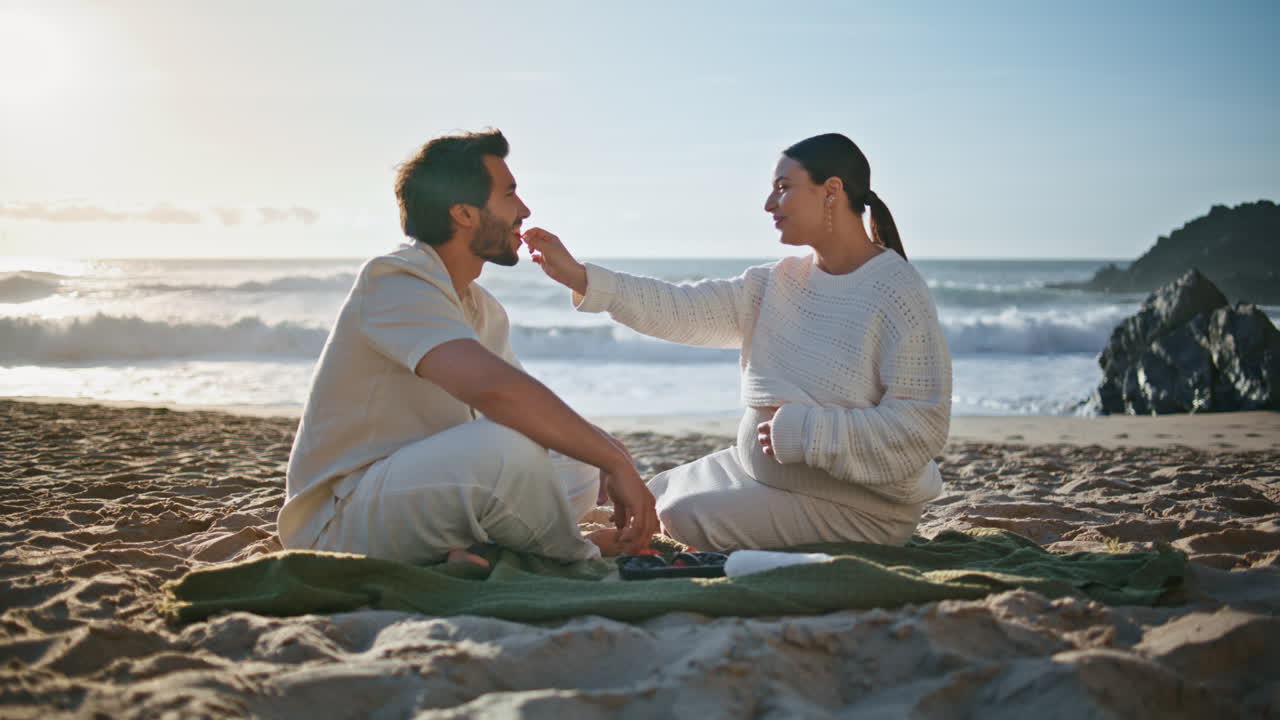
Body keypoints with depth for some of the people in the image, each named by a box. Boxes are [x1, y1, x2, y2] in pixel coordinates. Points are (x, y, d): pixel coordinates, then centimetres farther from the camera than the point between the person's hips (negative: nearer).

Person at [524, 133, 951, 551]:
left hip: (858, 508, -8)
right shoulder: (778, 283, 3)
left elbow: (921, 428, -25)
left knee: (686, 516, -14)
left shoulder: (896, 293, -19)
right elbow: (681, 310, -4)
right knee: (658, 497, 15)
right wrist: (576, 275, -10)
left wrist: (800, 428, -24)